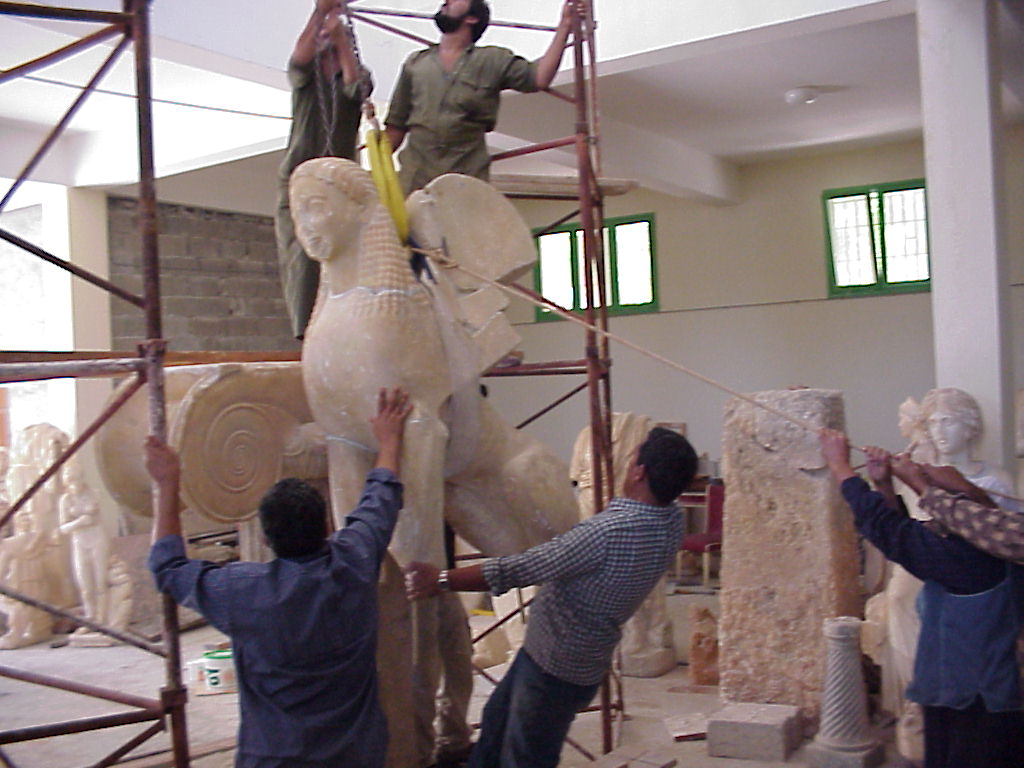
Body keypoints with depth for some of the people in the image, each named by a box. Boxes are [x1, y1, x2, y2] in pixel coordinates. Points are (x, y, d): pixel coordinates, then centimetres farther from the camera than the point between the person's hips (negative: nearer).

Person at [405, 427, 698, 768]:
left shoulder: (607, 533, -35)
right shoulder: (672, 522, -12)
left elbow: (518, 570, -27)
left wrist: (442, 580, -18)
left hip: (556, 670, -8)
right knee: (496, 720, 28)